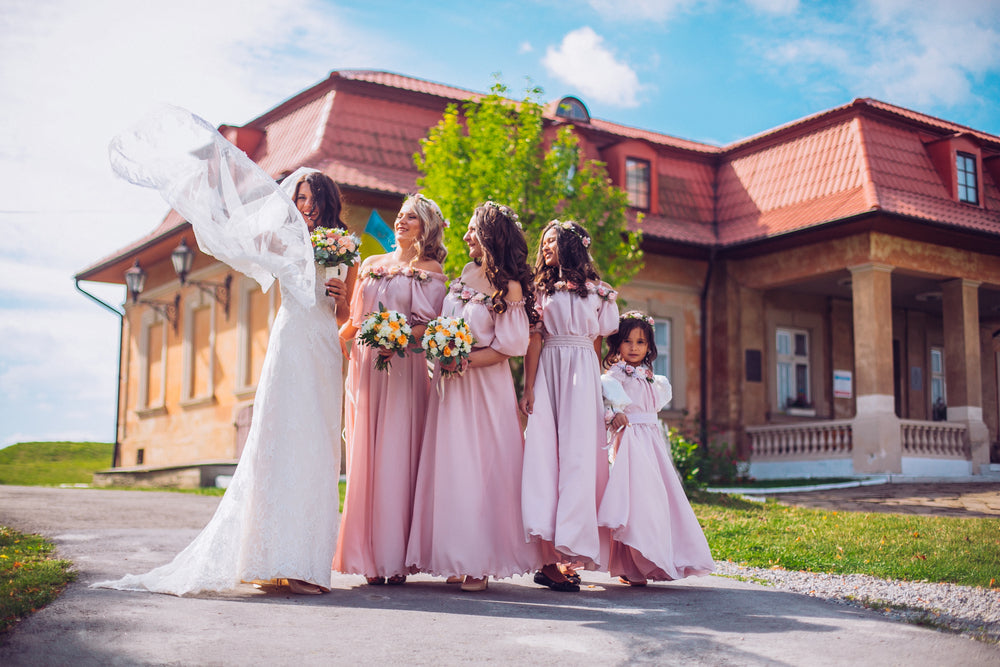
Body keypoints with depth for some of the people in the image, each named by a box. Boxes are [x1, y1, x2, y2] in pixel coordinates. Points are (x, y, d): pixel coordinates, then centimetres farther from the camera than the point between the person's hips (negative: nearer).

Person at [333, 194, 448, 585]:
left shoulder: (430, 269, 6)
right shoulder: (372, 265, 19)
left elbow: (429, 325, -5)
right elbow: (356, 319, 20)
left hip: (404, 367, -4)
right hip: (366, 366, 4)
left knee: (395, 456, -8)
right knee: (365, 457, -1)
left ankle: (395, 558, -4)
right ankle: (370, 556, 2)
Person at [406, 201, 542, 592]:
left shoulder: (509, 286, -9)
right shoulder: (467, 274, 11)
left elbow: (508, 347, -12)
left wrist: (464, 361, -17)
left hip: (485, 385, -6)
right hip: (450, 381, 6)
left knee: (481, 467, -3)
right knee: (449, 466, 3)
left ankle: (481, 563, 4)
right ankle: (457, 556, 10)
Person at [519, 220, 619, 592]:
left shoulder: (597, 292, 13)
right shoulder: (541, 289, 14)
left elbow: (597, 344, 13)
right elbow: (534, 341, 4)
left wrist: (595, 388, 8)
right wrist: (529, 388, -5)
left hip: (583, 374, 0)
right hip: (548, 372, 0)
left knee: (578, 455, -9)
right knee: (545, 453, -10)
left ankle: (570, 554, -8)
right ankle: (550, 557, -12)